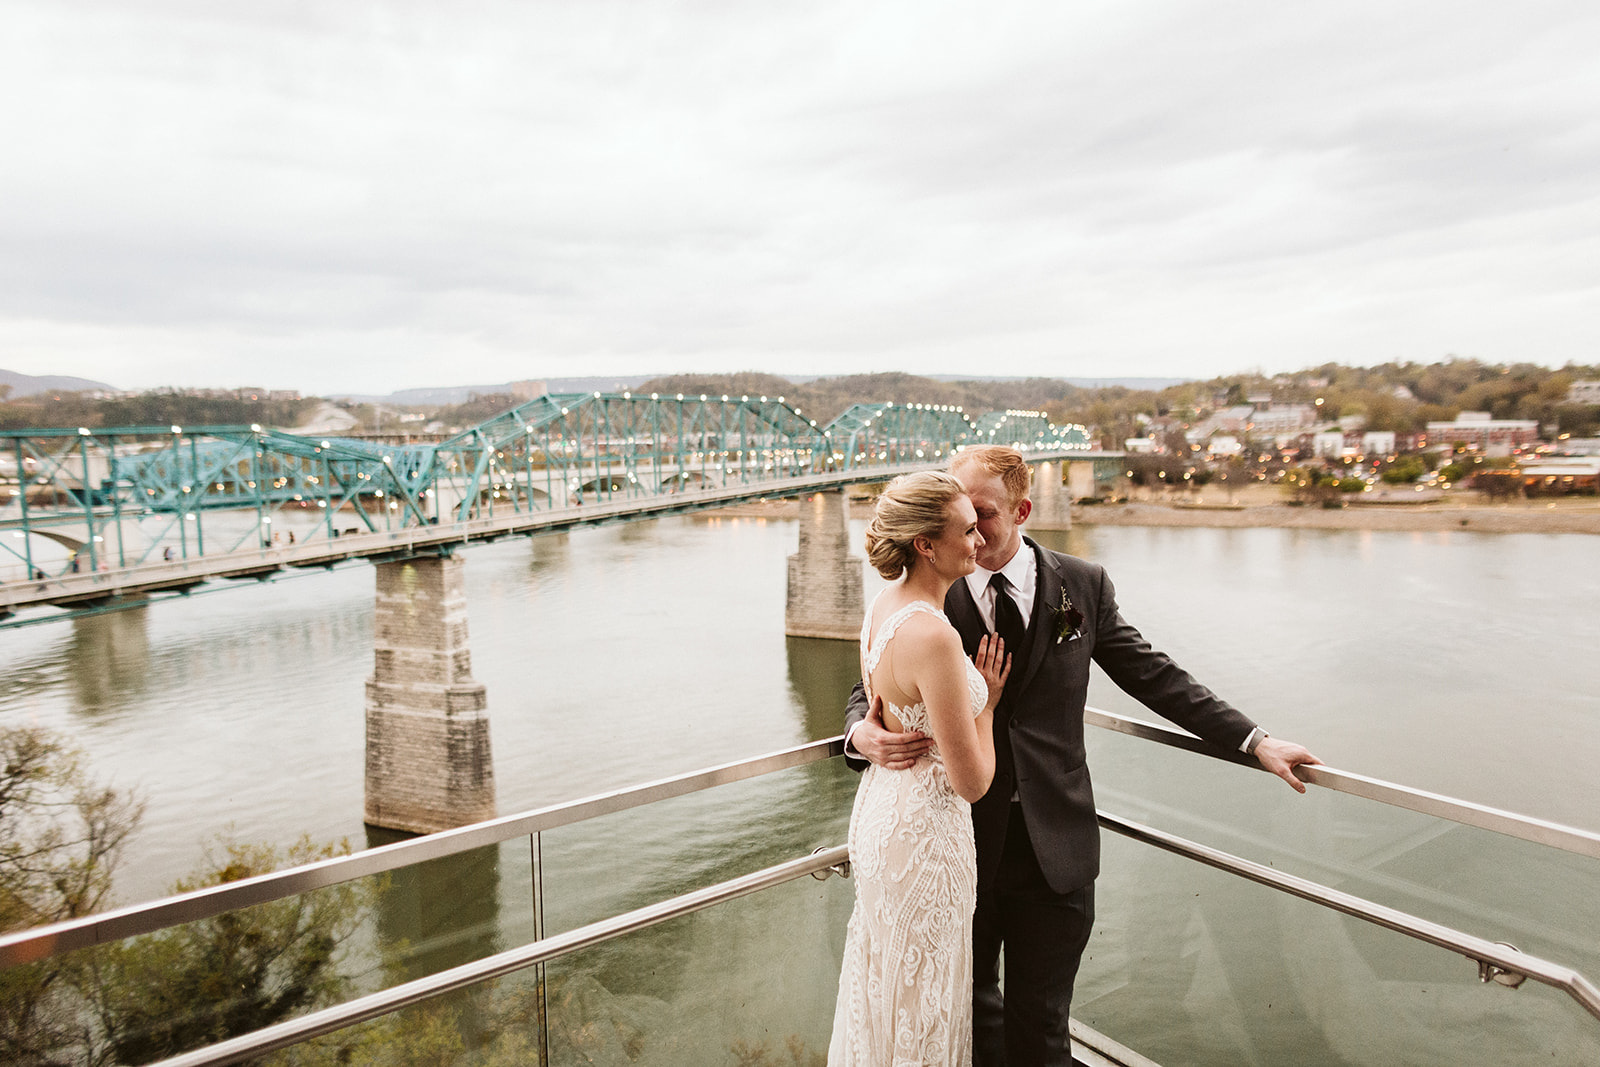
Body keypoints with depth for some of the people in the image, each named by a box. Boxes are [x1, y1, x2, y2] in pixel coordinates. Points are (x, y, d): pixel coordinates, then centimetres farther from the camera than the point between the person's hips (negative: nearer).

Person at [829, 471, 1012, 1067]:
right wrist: (986, 702, -8)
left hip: (880, 808, 9)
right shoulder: (934, 636, -29)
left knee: (883, 984, 27)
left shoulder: (880, 610, 0)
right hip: (924, 833, -9)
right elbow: (972, 781, -22)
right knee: (920, 1001, 13)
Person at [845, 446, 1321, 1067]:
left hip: (1056, 845, 1)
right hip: (962, 841, 0)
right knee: (973, 1010, 17)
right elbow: (872, 689, 1)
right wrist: (863, 734, -22)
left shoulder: (1083, 586, 0)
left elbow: (1153, 676, 7)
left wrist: (1255, 740, 5)